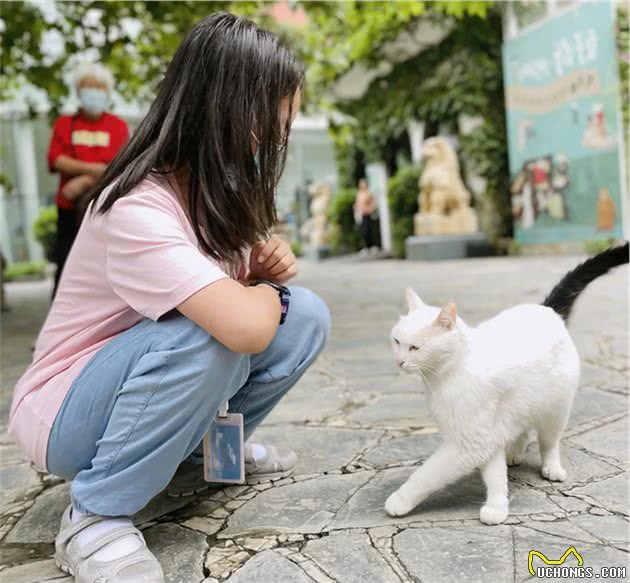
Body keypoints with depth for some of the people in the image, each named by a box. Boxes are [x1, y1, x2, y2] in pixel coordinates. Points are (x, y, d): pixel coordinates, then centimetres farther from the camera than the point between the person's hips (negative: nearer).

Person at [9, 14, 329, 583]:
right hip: (69, 416, -7)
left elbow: (243, 292, 11)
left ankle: (199, 452, 10)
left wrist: (267, 266, -13)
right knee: (211, 332, -35)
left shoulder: (218, 190, -3)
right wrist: (269, 291, -18)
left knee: (304, 316, -8)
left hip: (149, 388, 8)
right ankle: (96, 516, -16)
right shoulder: (138, 207, -30)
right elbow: (244, 327, -42)